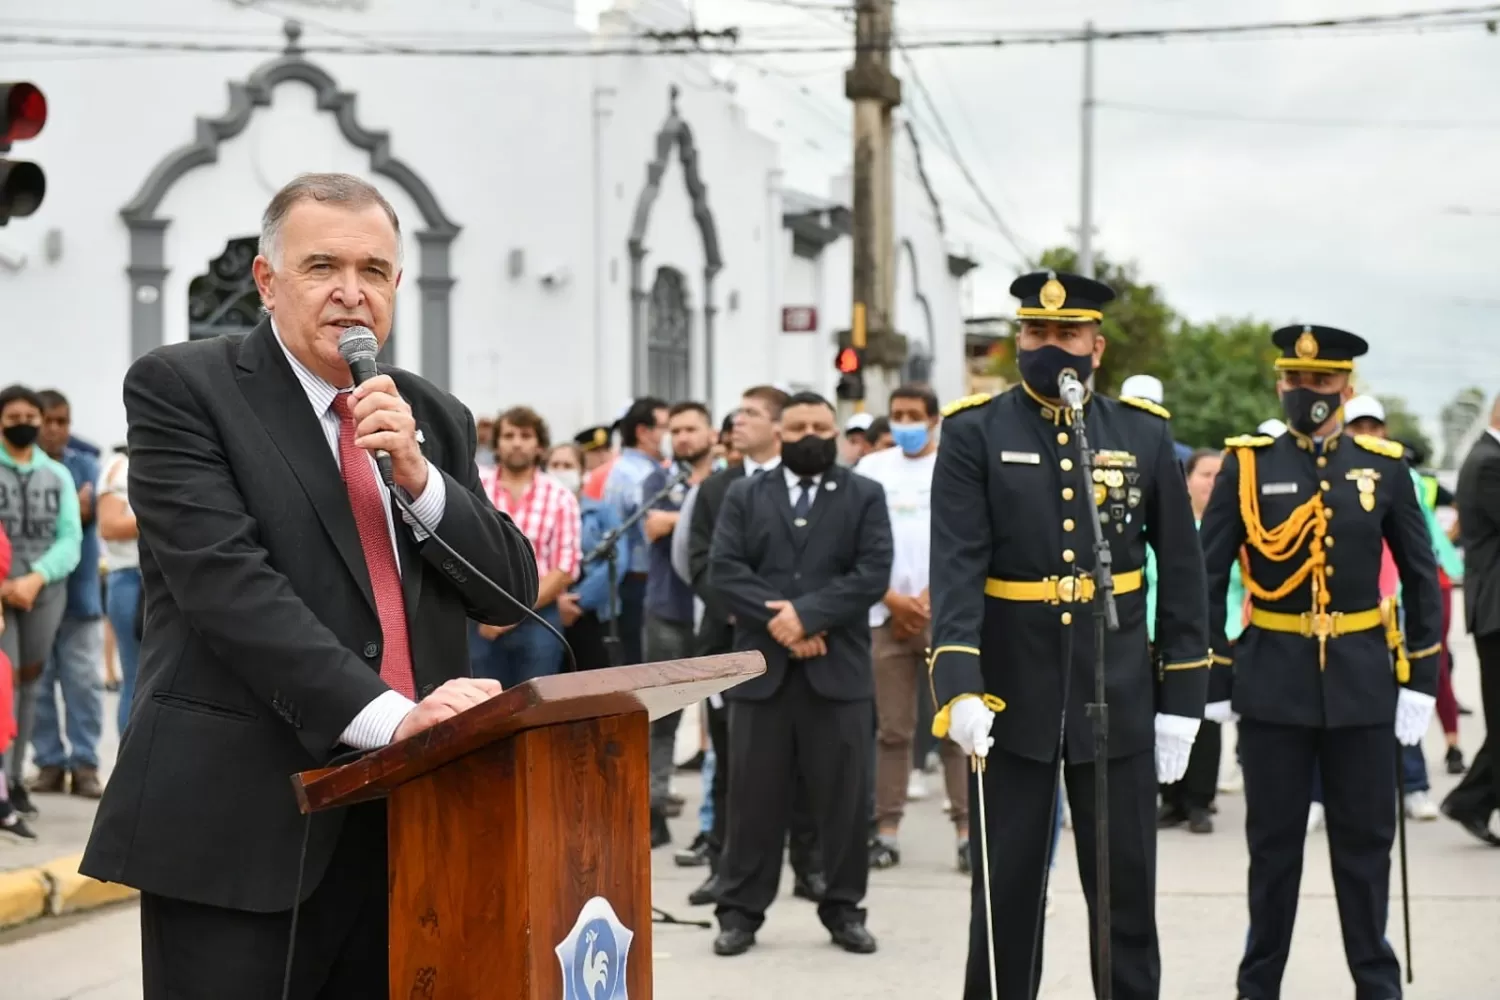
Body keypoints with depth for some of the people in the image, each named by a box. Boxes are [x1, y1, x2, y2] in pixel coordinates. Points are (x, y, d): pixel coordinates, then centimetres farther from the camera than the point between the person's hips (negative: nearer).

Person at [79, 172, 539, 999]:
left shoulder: (432, 416, 14)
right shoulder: (181, 388, -4)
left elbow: (511, 592, 9)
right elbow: (226, 581, -16)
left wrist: (417, 476, -8)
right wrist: (386, 714, -25)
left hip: (405, 819, 5)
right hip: (238, 820, -5)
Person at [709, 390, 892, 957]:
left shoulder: (865, 496, 8)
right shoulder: (744, 496, 12)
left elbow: (873, 573, -4)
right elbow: (724, 568, -1)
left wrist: (808, 613, -15)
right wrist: (778, 621, -13)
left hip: (839, 671, 0)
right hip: (761, 669, 1)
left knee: (844, 798, 3)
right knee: (755, 797, 3)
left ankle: (844, 909, 13)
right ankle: (741, 910, 10)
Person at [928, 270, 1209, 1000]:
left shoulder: (1144, 434, 2)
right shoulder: (974, 433, -4)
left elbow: (1182, 574, 5)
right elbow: (956, 567, -14)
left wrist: (1181, 700, 2)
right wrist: (959, 687, -25)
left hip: (1118, 697, 2)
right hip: (1011, 696, -1)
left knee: (1125, 886, 8)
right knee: (1006, 886, 7)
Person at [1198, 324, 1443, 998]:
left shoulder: (1384, 467, 2)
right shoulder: (1246, 465, -1)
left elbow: (1421, 577, 7)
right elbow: (1208, 577, 1)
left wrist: (1422, 679, 3)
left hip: (1362, 683, 1)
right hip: (1273, 683, -1)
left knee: (1365, 841, 8)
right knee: (1273, 842, 7)